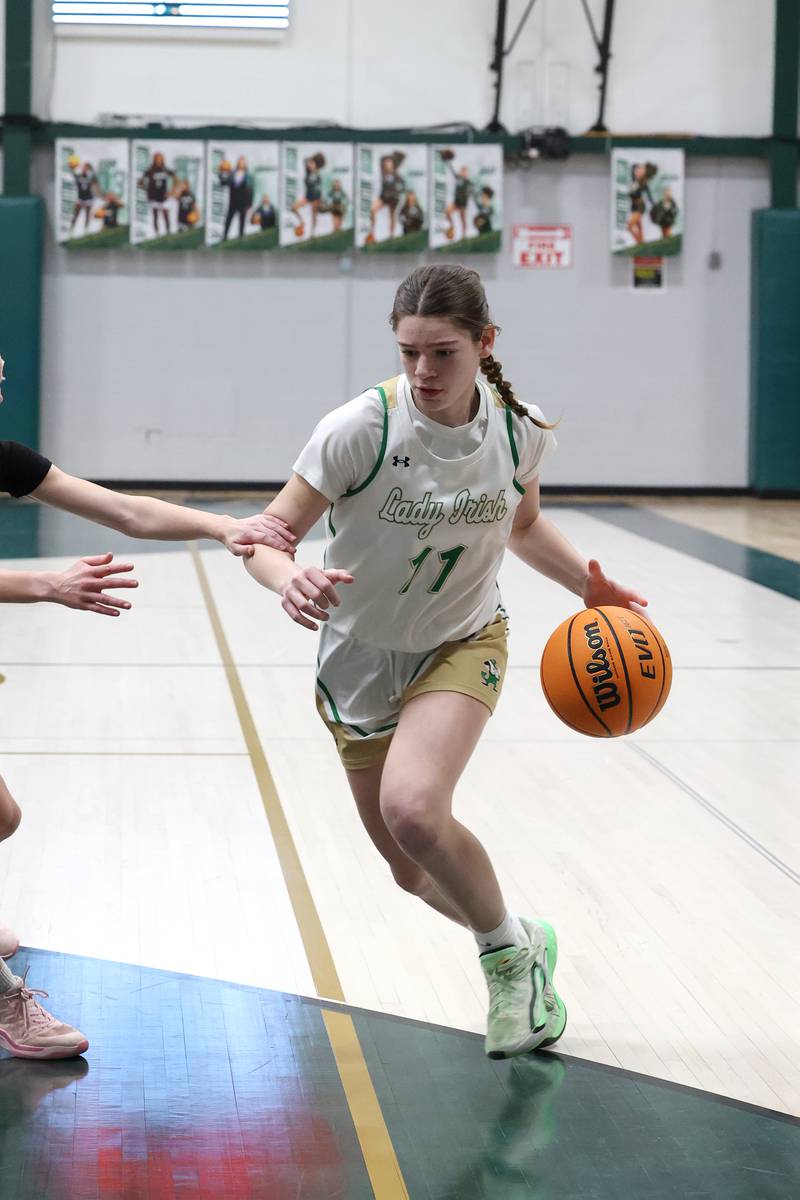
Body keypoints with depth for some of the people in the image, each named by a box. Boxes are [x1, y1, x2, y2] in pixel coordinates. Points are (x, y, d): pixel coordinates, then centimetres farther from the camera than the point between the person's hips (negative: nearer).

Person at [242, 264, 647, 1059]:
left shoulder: (520, 432, -13)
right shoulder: (359, 429, -24)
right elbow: (269, 535, -22)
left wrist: (589, 585, -7)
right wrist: (288, 579, -44)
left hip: (461, 645, -1)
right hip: (360, 660, 1)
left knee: (412, 808, -28)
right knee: (412, 870, 9)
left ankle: (507, 950, -2)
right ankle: (522, 949, 38)